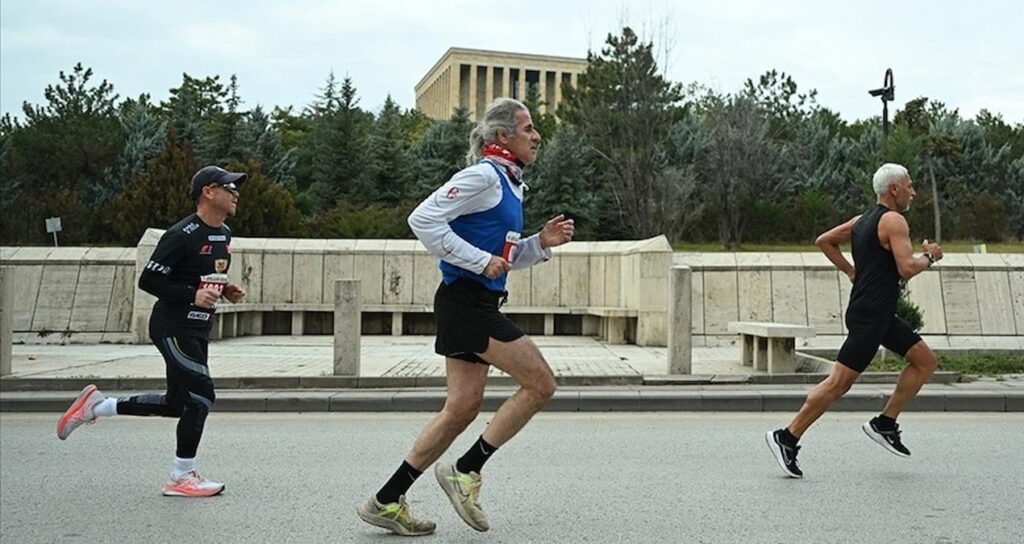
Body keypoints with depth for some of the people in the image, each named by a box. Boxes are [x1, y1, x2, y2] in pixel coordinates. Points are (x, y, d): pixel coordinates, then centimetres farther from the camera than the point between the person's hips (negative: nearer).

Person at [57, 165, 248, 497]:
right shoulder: (182, 235, -17)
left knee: (178, 404, 14)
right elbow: (148, 280, -17)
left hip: (197, 331, 10)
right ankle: (181, 478, 3)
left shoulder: (224, 234, 11)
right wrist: (192, 296, -26)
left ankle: (96, 406, 30)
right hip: (172, 327, -10)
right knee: (201, 394, -12)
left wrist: (226, 291, 4)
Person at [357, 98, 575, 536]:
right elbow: (423, 220, -19)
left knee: (462, 408, 8)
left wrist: (542, 242, 9)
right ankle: (465, 471, 3)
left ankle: (386, 502, 16)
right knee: (541, 383, -8)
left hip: (479, 306, 10)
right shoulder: (484, 175, -10)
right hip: (465, 301, -10)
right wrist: (481, 261, -18)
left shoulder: (511, 185, 20)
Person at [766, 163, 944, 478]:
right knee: (839, 382, -9)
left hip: (880, 315, 10)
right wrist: (929, 257, -3)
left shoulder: (863, 219, 15)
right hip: (869, 316, -10)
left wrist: (851, 271, 19)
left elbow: (824, 241, 21)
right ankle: (787, 438, -5)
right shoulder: (894, 220, -12)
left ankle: (884, 424, 14)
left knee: (925, 361, 13)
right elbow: (907, 269, -22)